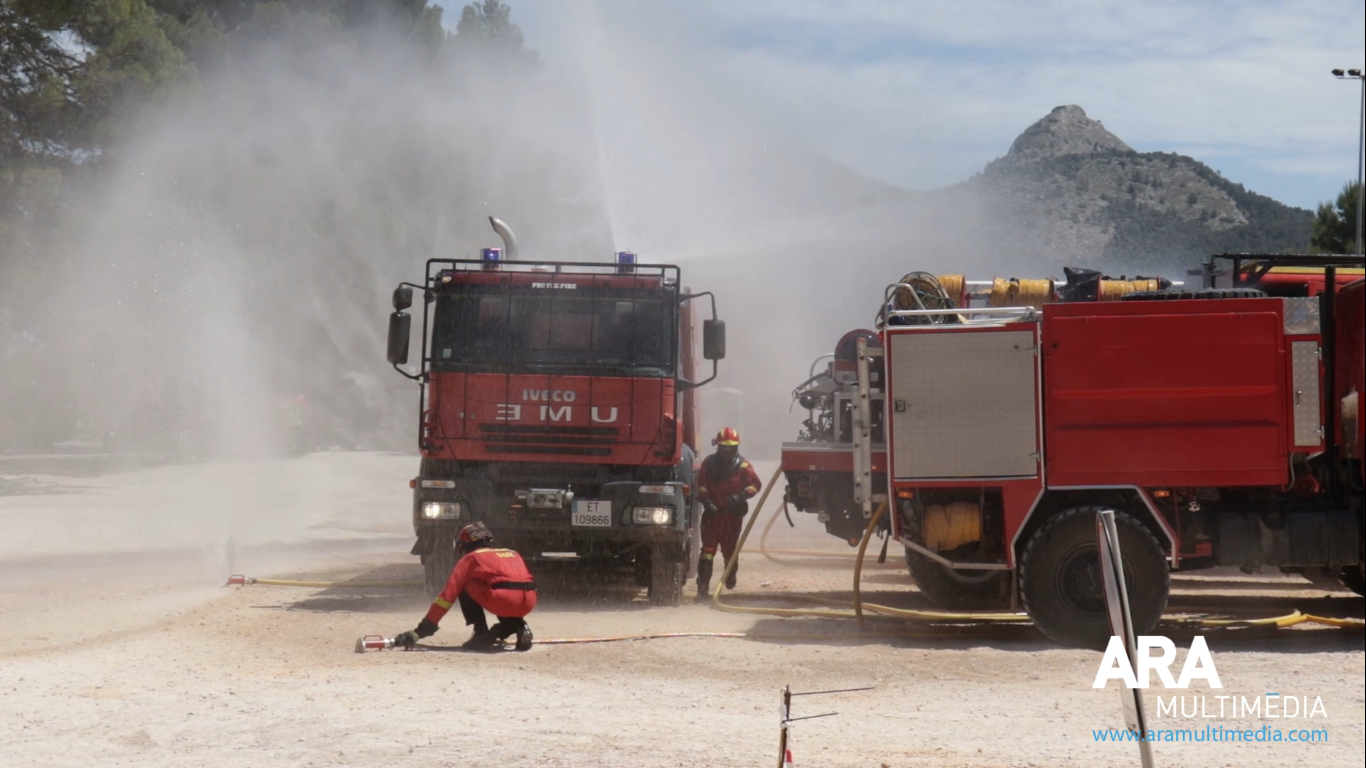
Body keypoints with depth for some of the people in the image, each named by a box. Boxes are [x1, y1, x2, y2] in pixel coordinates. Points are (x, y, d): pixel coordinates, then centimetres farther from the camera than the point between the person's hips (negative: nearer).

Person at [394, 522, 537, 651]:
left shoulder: (470, 558, 19)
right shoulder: (513, 554, 34)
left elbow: (449, 593, 13)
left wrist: (422, 630, 13)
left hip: (503, 601, -5)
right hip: (528, 604, 6)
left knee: (464, 588, 19)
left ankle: (482, 634, 10)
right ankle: (521, 627, 10)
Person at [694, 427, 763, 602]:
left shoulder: (742, 465, -4)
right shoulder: (709, 463, 1)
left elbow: (755, 484, -5)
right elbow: (701, 484, 4)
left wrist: (741, 495, -21)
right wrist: (706, 500, -11)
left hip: (732, 514, 0)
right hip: (712, 513, 0)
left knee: (730, 548, 12)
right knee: (708, 549, -8)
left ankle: (731, 574, 44)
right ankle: (703, 586, -12)